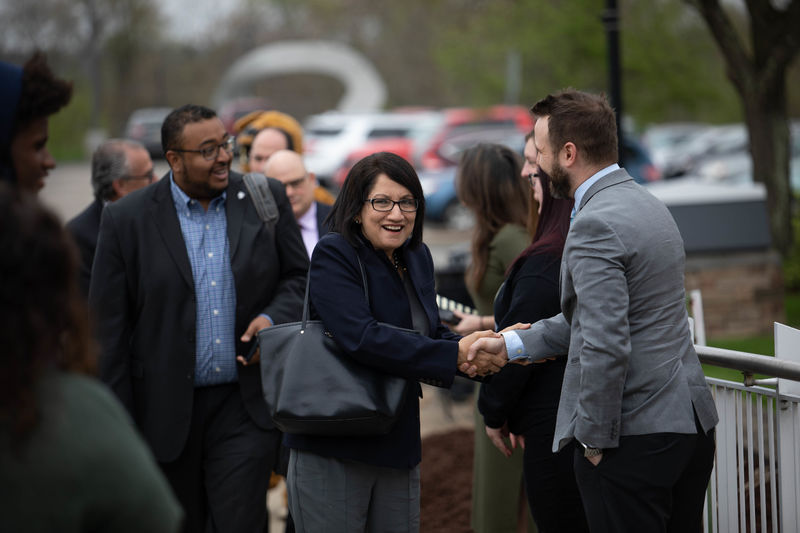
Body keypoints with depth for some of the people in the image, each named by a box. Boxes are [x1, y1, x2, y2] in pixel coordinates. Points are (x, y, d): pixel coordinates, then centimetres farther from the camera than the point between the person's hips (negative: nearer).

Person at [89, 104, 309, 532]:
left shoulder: (268, 199, 2)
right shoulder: (126, 220, -4)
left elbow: (299, 278, 13)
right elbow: (107, 328, -2)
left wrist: (274, 319, -10)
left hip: (246, 408, 0)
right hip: (166, 412, 0)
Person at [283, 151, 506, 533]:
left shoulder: (417, 258, 10)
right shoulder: (333, 255, -13)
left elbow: (430, 334, 11)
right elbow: (362, 337, -26)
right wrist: (454, 356, -27)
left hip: (398, 445, 7)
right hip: (331, 449, -7)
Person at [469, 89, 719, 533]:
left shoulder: (595, 226, -18)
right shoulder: (649, 206, 13)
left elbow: (605, 347, -24)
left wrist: (595, 441, -15)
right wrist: (511, 344, 17)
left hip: (634, 436, -10)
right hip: (691, 422, 10)